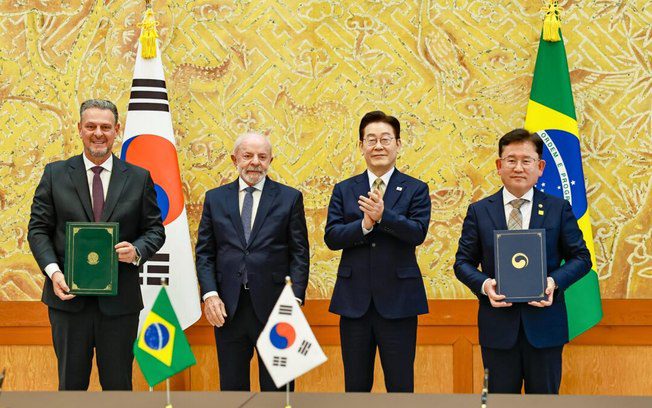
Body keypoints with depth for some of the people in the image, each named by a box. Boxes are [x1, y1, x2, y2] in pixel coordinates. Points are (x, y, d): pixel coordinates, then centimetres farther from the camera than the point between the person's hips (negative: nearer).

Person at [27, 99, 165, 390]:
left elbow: (155, 229, 7)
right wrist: (53, 270, -12)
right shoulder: (55, 174, 4)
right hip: (69, 297, 0)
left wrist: (138, 251, -15)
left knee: (118, 384, 9)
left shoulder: (139, 178, 4)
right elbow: (38, 229, 3)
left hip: (120, 300, 0)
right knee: (71, 383, 10)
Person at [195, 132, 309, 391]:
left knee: (277, 386, 5)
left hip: (274, 305, -2)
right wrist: (209, 294, -6)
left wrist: (295, 298, -9)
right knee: (231, 385, 10)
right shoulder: (215, 199, 9)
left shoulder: (289, 198, 4)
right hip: (228, 308, 2)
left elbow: (300, 253, 1)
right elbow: (204, 252, 8)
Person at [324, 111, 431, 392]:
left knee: (401, 385, 4)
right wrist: (364, 224, -18)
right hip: (354, 300, 2)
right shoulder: (344, 190, 9)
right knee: (356, 386, 10)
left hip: (398, 301, -2)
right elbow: (331, 237, -2)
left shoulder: (416, 189, 3)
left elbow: (418, 233, -11)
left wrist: (383, 215, -26)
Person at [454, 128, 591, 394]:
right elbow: (463, 262, 6)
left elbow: (581, 257, 4)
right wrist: (483, 284, -14)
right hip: (497, 325, 0)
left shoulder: (559, 209, 4)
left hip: (544, 322, 0)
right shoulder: (479, 212, 5)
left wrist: (555, 281, -14)